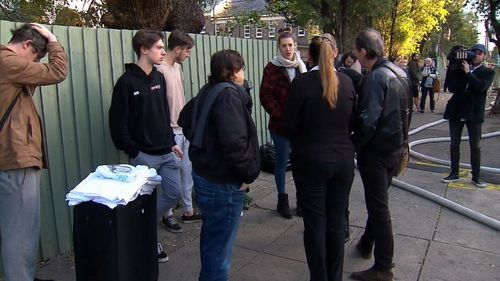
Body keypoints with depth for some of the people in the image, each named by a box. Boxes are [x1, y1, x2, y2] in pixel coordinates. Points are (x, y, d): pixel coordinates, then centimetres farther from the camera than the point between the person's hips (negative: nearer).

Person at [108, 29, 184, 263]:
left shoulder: (159, 78, 9)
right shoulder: (127, 81, -12)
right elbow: (118, 122, -13)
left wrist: (172, 142, 13)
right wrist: (133, 152, -13)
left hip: (166, 153, 7)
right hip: (144, 156, -7)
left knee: (174, 193, 12)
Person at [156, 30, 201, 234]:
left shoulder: (177, 67, 11)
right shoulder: (160, 70, -17)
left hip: (184, 129, 9)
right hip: (170, 132, -9)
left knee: (187, 172, 15)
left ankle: (188, 211, 29)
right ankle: (168, 216, 20)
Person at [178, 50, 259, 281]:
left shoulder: (208, 91, 9)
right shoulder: (229, 94, -19)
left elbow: (185, 118, 23)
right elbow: (234, 142, -30)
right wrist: (248, 175, -18)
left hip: (204, 174, 10)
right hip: (223, 183, -10)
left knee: (211, 236, 25)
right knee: (219, 243, 4)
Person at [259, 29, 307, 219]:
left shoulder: (301, 67, 11)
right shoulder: (272, 68, -3)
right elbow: (266, 96, -9)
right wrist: (280, 116, -15)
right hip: (280, 123, -4)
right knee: (282, 161, 6)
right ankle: (282, 199, 20)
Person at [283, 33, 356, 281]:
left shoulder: (302, 82, -13)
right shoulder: (346, 82, 0)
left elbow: (288, 127, -9)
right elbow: (352, 122, 8)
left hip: (311, 161, -4)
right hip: (343, 160, 4)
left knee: (315, 223, 7)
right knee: (336, 221, 15)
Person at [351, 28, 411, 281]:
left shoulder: (376, 77, -20)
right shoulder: (399, 72, 7)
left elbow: (368, 120, -24)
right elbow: (403, 113, 13)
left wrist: (352, 146, -12)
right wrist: (399, 140, 18)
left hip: (376, 150, -9)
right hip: (394, 147, 9)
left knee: (378, 206, 0)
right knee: (378, 201, 21)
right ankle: (366, 244, 40)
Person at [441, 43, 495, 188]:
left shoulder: (488, 72, 3)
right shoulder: (461, 69, 9)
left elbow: (481, 87, -17)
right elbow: (451, 88, 1)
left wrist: (468, 72, -16)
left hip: (474, 113, -3)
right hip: (456, 111, 3)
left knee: (475, 146, 4)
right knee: (454, 144, 7)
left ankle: (476, 176, 14)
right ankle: (454, 173, 17)